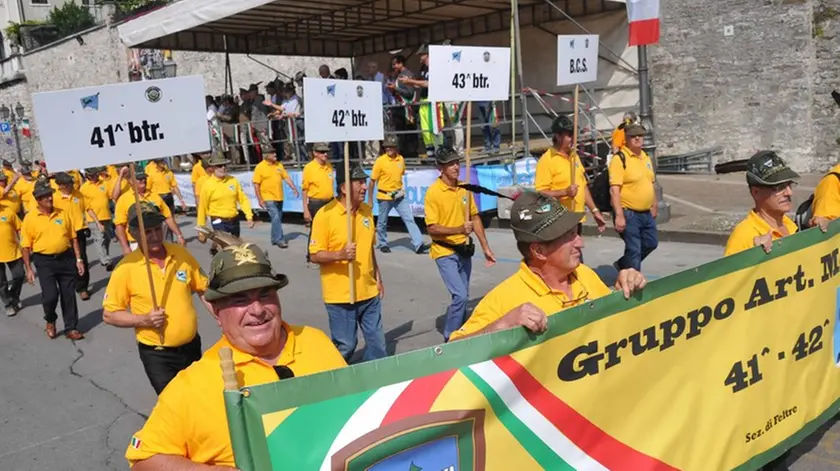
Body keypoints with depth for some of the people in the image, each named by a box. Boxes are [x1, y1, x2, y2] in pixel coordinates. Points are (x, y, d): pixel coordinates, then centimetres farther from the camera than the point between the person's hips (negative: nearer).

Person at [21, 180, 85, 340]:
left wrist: (79, 259, 3)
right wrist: (28, 269, -5)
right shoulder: (30, 218, -4)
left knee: (68, 295, 7)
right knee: (50, 295, -9)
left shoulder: (62, 214, 4)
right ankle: (50, 321, 22)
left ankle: (71, 328, 19)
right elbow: (26, 246, -2)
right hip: (44, 262, -3)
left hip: (66, 258, 3)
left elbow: (73, 238, 8)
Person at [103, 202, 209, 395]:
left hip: (192, 346, 4)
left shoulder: (181, 254, -6)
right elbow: (109, 314, -9)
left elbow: (203, 289, 6)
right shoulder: (126, 267, -15)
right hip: (156, 354, -4)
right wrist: (144, 320, -23)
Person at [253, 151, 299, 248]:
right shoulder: (260, 167, -8)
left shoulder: (279, 165, 8)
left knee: (278, 219, 12)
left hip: (279, 198, 6)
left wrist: (294, 189, -2)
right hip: (268, 199, -6)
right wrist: (260, 200, -12)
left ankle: (274, 239, 25)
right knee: (276, 218, -13)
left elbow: (286, 177, 10)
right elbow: (256, 185, -9)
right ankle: (279, 240, -7)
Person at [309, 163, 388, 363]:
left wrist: (378, 277, 17)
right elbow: (315, 255, -12)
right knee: (345, 346, 4)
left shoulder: (366, 210, 6)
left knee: (377, 342, 13)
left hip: (369, 292, 6)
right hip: (340, 295, -6)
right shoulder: (325, 214, -14)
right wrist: (339, 254, -28)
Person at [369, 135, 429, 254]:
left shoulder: (401, 159, 1)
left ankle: (418, 244, -5)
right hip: (384, 196, -4)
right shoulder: (380, 161, -12)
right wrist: (370, 200, -6)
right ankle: (382, 244, 29)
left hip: (399, 196, 4)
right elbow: (372, 181, -7)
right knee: (382, 222, 10)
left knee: (409, 219, -4)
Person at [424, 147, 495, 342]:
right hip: (445, 252, -6)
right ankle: (450, 339, 5)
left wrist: (486, 247, 9)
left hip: (464, 250, 6)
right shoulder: (434, 192, -15)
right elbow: (432, 228, -17)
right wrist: (459, 229, -29)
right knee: (460, 296, -13)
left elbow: (475, 217, 11)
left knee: (462, 297, 16)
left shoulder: (464, 188, 3)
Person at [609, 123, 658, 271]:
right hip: (629, 213, -8)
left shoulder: (646, 158, 12)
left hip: (646, 213, 8)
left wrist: (654, 206, 21)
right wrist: (619, 215, -26)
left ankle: (623, 265, 35)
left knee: (651, 243, 18)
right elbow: (614, 190, -21)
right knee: (633, 250, -2)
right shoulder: (619, 159, -14)